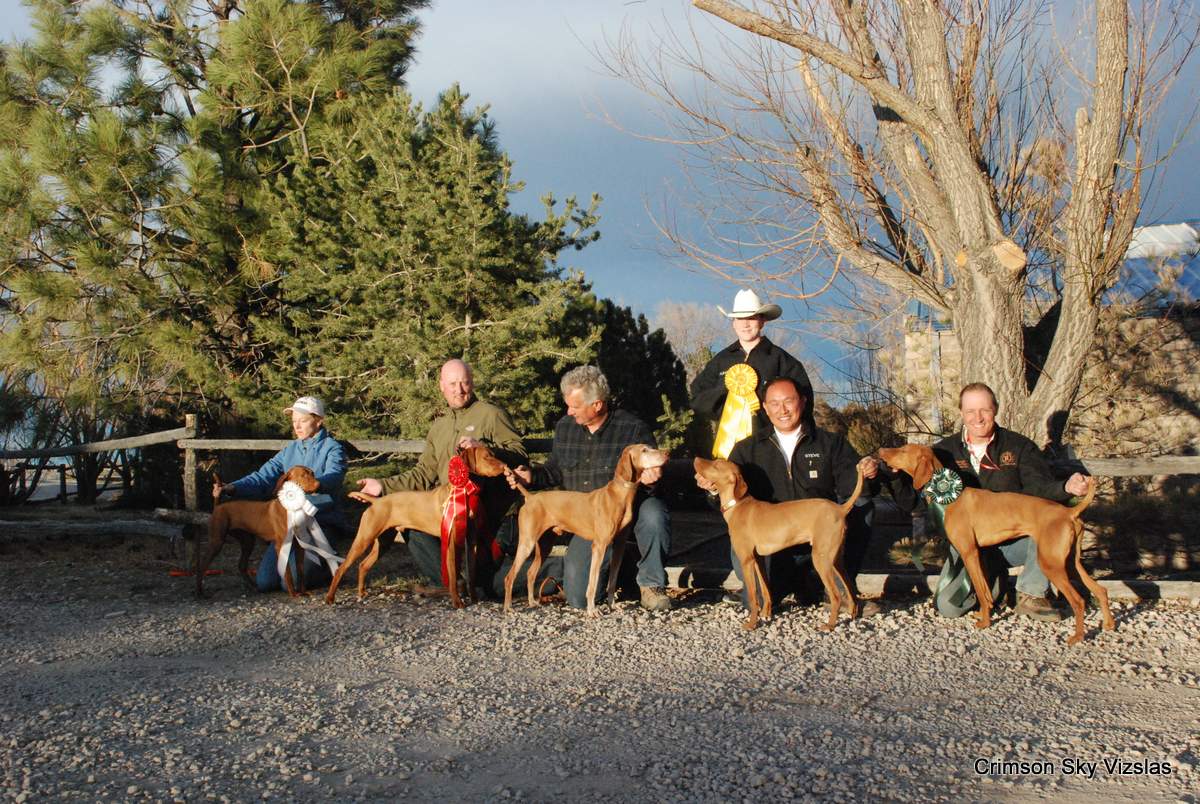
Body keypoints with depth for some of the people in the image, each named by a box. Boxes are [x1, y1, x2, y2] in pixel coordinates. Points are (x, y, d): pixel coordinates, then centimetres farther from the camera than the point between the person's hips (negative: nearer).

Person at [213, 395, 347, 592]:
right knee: (264, 582, -4)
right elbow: (263, 477, 3)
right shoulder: (289, 450, 14)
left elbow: (333, 477, -25)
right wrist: (232, 488, -15)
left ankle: (331, 568, 11)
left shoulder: (332, 449, -4)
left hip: (322, 522, -6)